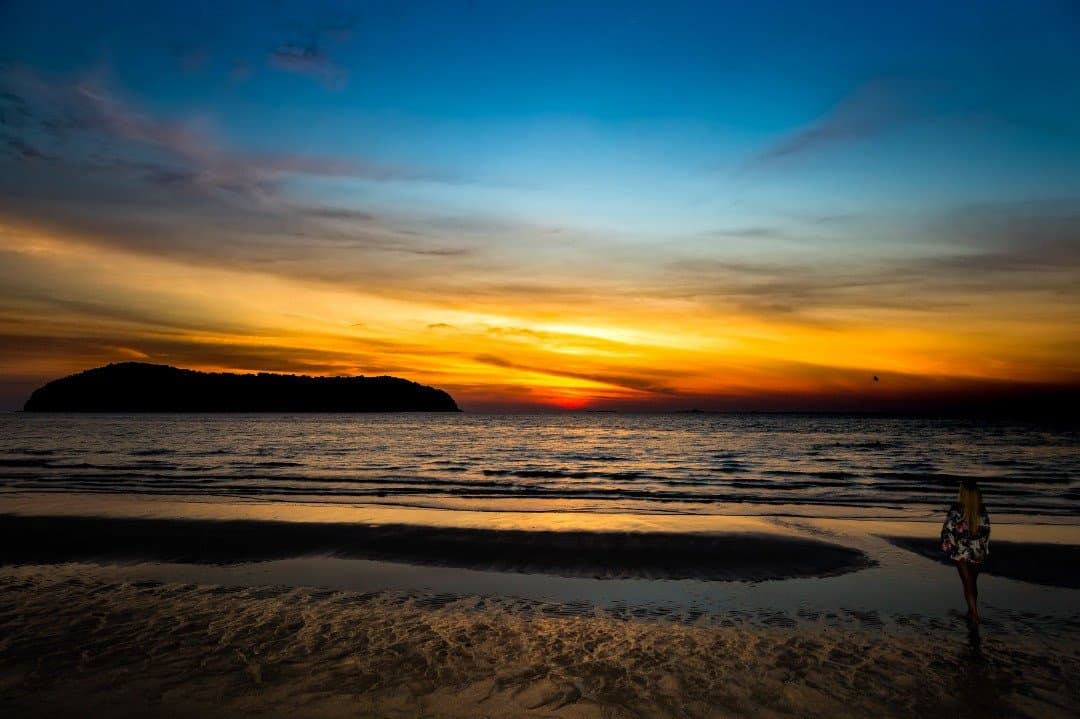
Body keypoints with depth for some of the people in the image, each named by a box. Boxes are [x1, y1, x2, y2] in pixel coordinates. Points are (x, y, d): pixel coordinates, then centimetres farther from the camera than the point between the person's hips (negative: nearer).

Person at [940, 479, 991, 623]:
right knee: (973, 583, 18)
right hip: (978, 552, 4)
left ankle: (975, 616, -1)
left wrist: (947, 548, 0)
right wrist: (985, 550, 11)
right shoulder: (982, 509, -6)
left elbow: (948, 529, -13)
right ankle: (971, 613, 28)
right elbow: (986, 530, 0)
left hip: (961, 552, -4)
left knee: (968, 584, 4)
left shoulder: (956, 509, -16)